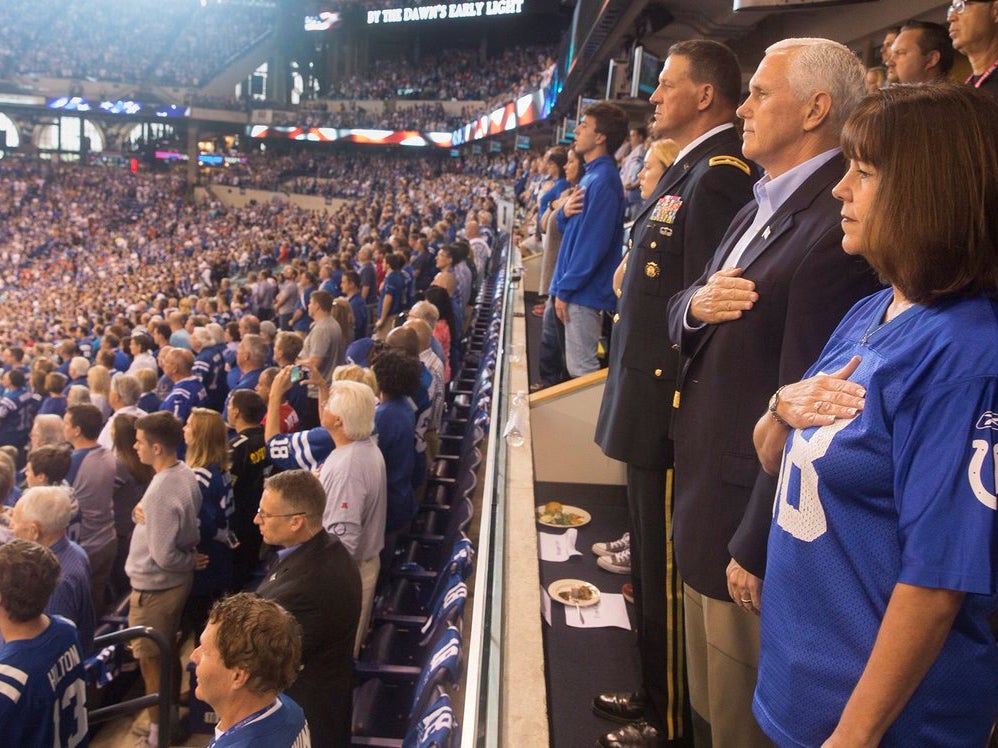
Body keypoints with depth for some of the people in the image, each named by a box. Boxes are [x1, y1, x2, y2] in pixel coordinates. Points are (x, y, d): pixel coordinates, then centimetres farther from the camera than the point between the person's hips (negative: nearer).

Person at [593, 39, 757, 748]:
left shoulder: (719, 173, -17)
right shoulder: (684, 167, 14)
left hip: (673, 409, -10)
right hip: (651, 403, 10)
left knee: (666, 575, 5)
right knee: (653, 563, 21)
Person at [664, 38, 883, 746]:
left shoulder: (837, 227, -23)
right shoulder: (760, 207, 10)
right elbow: (680, 323, 13)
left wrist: (755, 548, -18)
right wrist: (695, 305, -11)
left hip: (753, 517, -9)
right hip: (704, 495, 9)